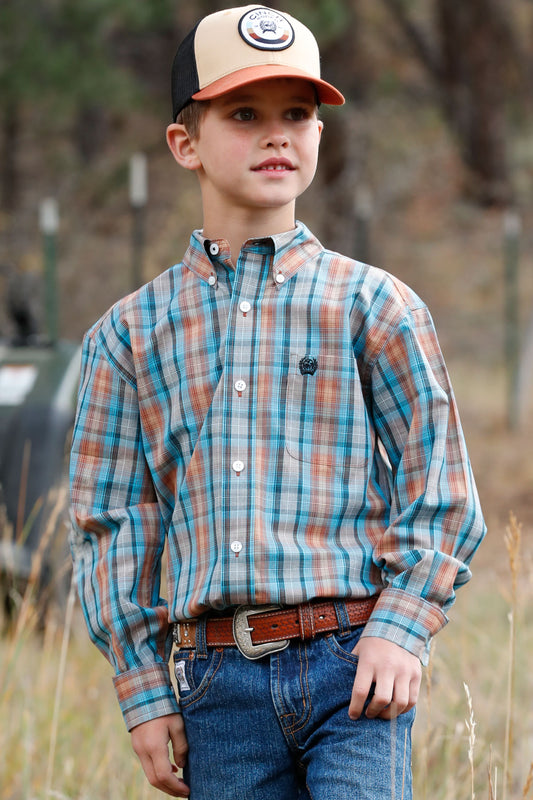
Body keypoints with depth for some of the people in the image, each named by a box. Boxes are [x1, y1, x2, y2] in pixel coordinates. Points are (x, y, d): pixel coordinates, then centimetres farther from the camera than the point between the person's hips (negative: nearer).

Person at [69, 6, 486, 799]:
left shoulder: (372, 306, 6)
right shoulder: (130, 334, 10)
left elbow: (443, 491, 4)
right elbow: (111, 521, 11)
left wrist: (402, 626, -10)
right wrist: (144, 693, 5)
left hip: (352, 669, -2)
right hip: (219, 681, 2)